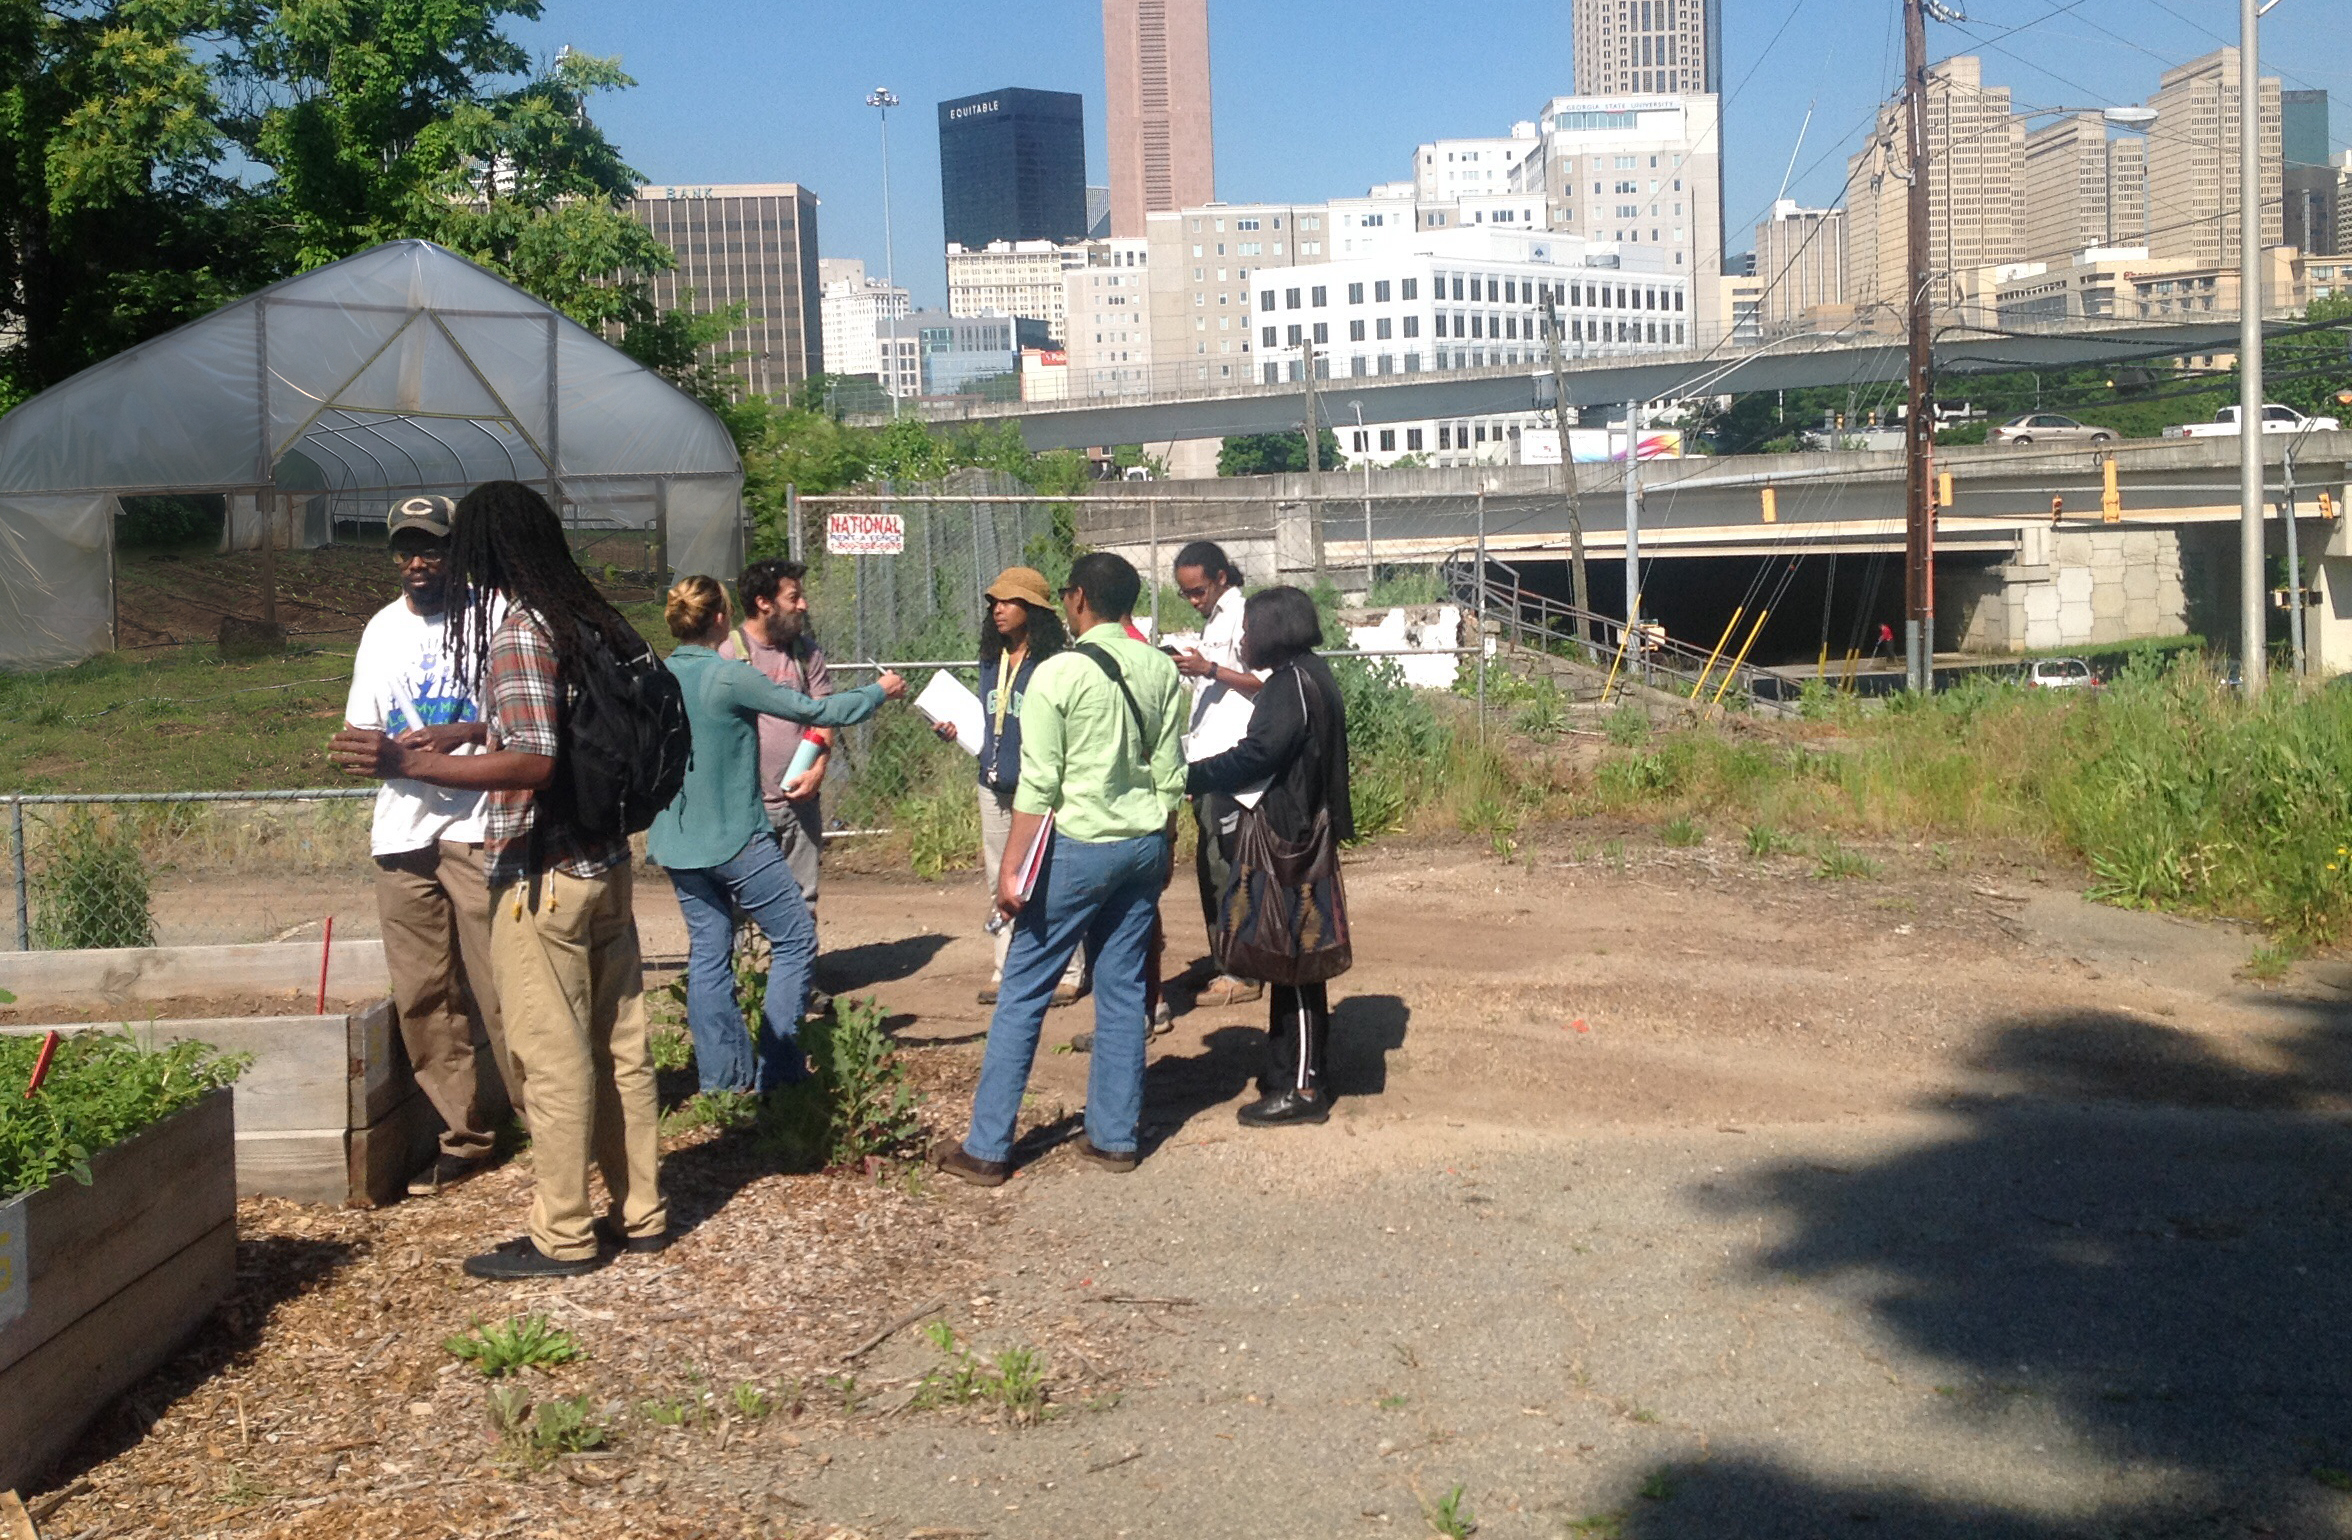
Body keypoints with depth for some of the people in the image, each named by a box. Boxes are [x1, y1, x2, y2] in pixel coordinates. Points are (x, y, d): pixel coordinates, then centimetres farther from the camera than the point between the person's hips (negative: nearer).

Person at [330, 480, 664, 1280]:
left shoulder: (518, 631, -15)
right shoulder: (591, 620, 9)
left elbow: (533, 762, -24)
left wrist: (407, 763, -26)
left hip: (542, 874, -8)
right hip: (606, 862, 8)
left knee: (553, 1057, 0)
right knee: (619, 1046, 13)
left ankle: (562, 1235, 9)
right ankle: (639, 1212, 22)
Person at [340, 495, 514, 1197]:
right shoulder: (382, 630, 16)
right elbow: (363, 725, 18)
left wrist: (464, 733, -20)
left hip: (478, 828, -5)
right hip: (402, 831, 6)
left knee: (502, 988, -7)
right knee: (422, 996, 6)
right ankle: (462, 1135, 15)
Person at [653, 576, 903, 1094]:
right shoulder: (731, 677, -16)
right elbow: (812, 711, -10)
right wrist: (879, 693, 4)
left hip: (677, 844, 7)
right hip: (736, 839, -7)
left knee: (707, 952, 11)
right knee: (795, 939, 4)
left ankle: (721, 1074, 13)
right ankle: (777, 1067, 3)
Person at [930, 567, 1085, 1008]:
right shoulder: (991, 662, 13)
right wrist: (956, 729, 7)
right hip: (995, 787, 7)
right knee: (1000, 882, 11)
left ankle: (1070, 972, 5)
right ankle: (1006, 969, 20)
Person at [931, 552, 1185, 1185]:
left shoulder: (1058, 674, -12)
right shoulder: (1160, 670, 5)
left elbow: (1038, 786, -14)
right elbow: (1170, 774, 8)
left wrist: (1011, 868, -10)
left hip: (1078, 848, -6)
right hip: (1144, 845, 6)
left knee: (1022, 995, 2)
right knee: (1122, 993, 12)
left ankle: (986, 1148, 6)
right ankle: (1115, 1137, 17)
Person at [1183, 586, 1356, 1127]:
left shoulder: (1292, 683, -16)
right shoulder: (1309, 677, 15)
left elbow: (1254, 756, -22)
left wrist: (1184, 777, -18)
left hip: (1290, 842, -10)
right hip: (1296, 834, 10)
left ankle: (1302, 1087, -1)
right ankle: (1289, 1071, 25)